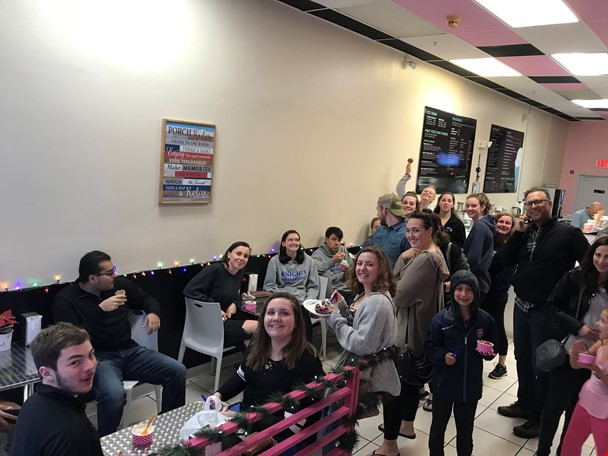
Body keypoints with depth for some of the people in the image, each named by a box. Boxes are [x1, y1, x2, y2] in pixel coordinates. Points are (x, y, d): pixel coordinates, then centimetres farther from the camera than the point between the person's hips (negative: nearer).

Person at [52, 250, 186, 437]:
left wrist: (153, 312, -1)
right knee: (113, 395, -36)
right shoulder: (65, 299, -7)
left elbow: (146, 299, 22)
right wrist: (100, 310, -24)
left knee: (177, 372, -12)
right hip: (98, 357, -5)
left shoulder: (119, 284, 7)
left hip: (130, 351, 5)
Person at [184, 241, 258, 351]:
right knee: (257, 327, -18)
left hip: (227, 319, 7)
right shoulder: (215, 269, -16)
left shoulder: (240, 272, 6)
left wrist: (235, 304, -3)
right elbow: (189, 290, -22)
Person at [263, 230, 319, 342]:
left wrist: (308, 301, -5)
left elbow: (313, 286, 12)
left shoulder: (308, 260, 12)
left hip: (302, 301, 2)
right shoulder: (275, 261, 6)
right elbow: (269, 286, 4)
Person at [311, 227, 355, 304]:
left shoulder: (343, 250, 15)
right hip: (329, 291, -2)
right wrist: (333, 261, -28)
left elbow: (351, 268, 23)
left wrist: (348, 271, -1)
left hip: (344, 288, 2)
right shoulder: (318, 254, -1)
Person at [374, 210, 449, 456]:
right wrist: (403, 258, -5)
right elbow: (395, 280, 11)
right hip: (418, 328, 11)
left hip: (410, 329, -11)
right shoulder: (432, 253, 10)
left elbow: (399, 295, -21)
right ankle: (406, 424, 41)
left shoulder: (425, 259, -24)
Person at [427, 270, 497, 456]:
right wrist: (442, 356, -24)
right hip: (444, 384, -1)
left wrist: (487, 352, -16)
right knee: (438, 426, 16)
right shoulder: (440, 319, -14)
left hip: (471, 385, 2)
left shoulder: (485, 320, -8)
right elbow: (431, 346, -6)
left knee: (465, 429, 21)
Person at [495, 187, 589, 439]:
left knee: (542, 367, 8)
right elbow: (505, 261, 1)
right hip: (521, 306, 6)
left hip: (547, 311, -6)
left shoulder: (568, 233, -10)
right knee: (522, 360, 20)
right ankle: (524, 404, 40)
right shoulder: (524, 232, 7)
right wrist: (517, 234, -9)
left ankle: (538, 419, 24)